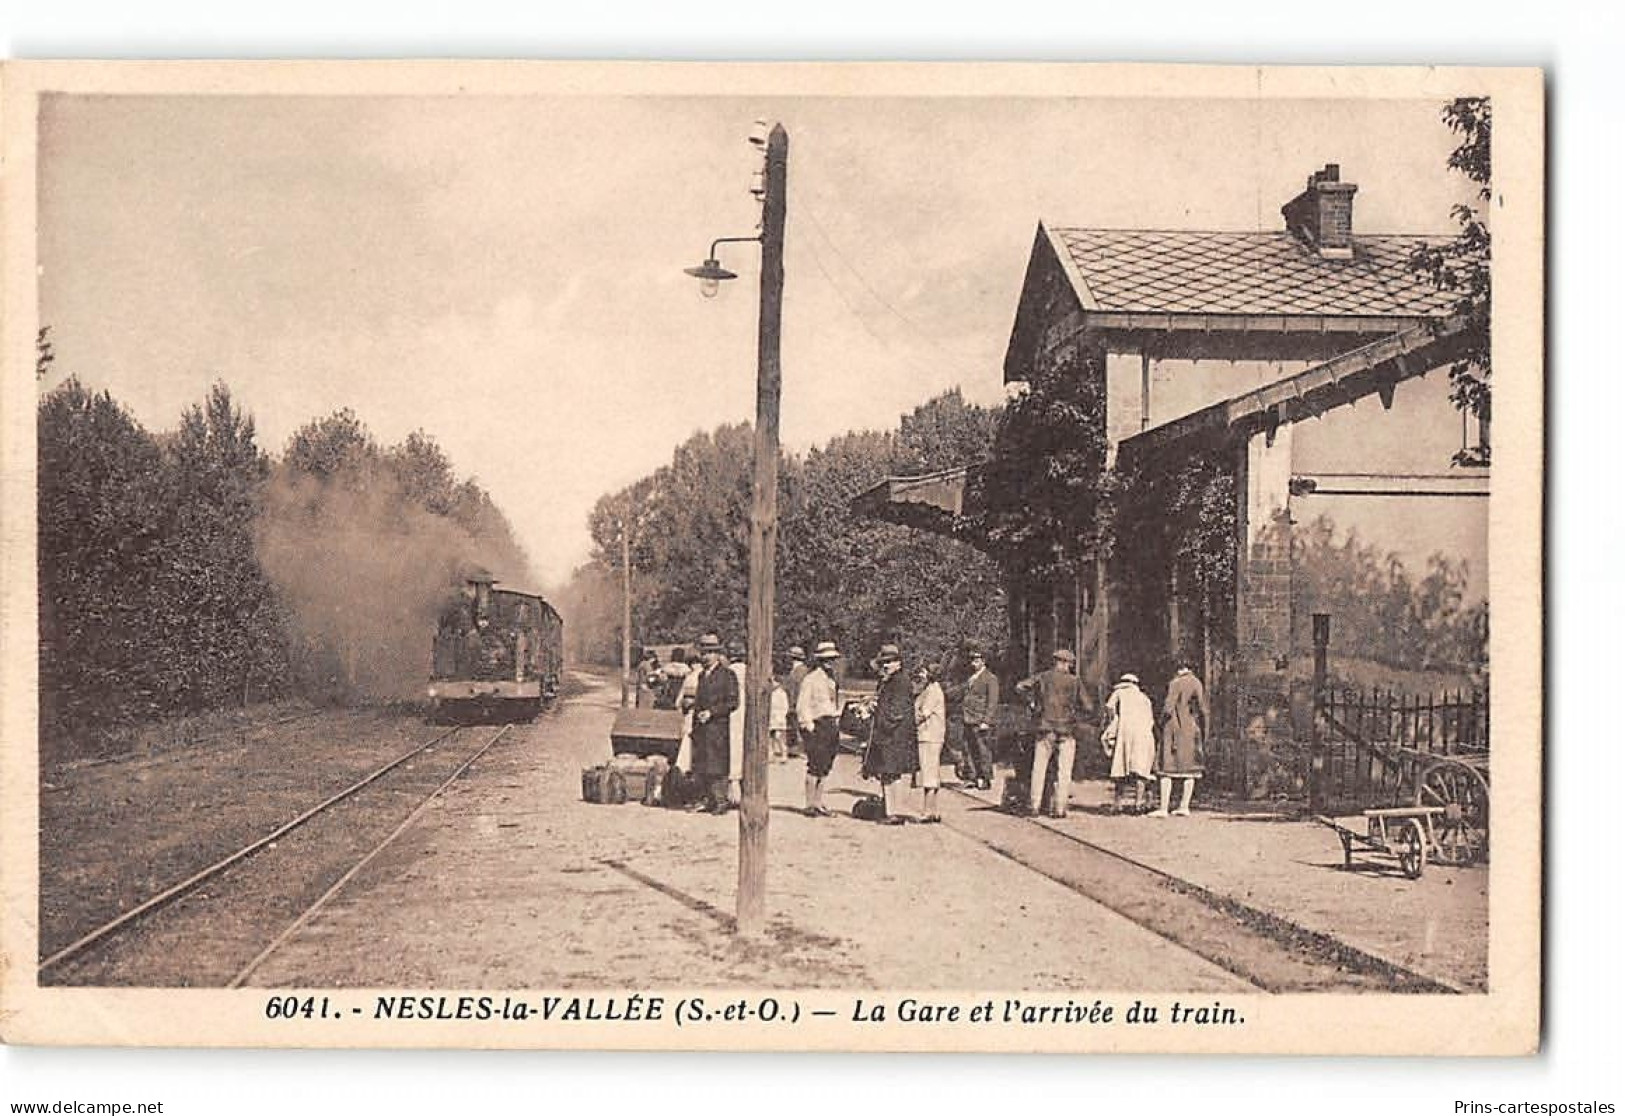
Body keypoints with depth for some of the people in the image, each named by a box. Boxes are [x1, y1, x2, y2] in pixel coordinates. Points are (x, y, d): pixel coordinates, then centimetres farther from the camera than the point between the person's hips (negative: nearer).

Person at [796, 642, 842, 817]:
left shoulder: (831, 679, 18)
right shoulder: (810, 679, -9)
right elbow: (802, 706, -12)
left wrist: (836, 727, 18)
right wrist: (808, 726, -17)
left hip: (831, 728, 8)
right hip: (817, 726, -8)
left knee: (825, 768, 10)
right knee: (815, 767, -10)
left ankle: (818, 804, 16)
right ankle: (810, 806, -6)